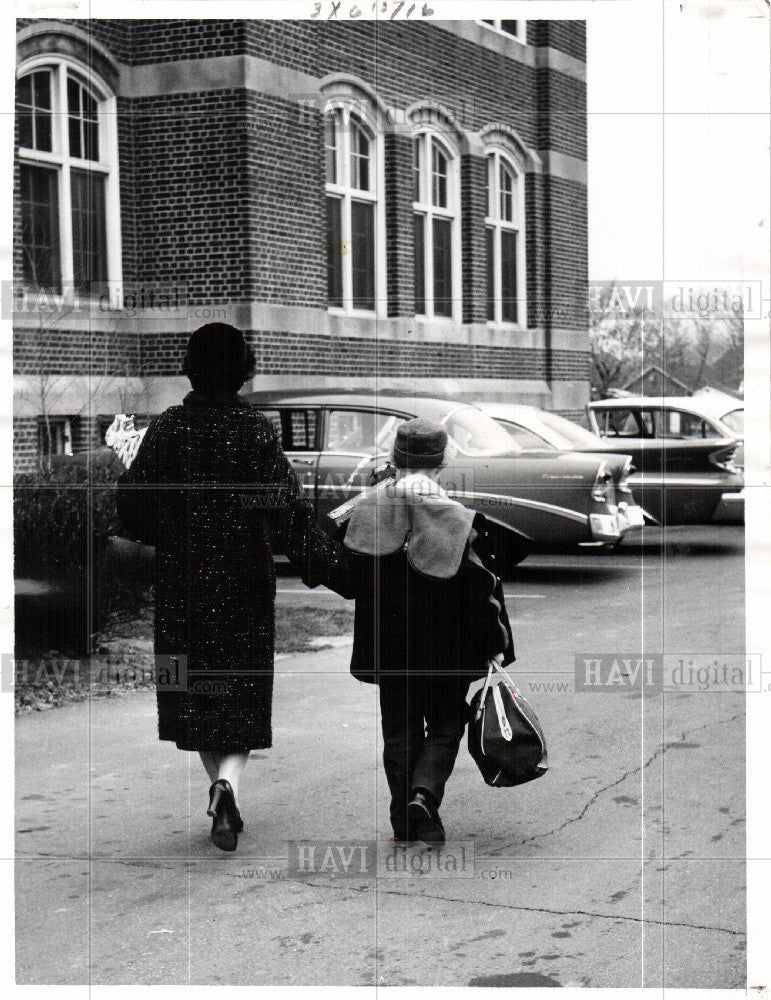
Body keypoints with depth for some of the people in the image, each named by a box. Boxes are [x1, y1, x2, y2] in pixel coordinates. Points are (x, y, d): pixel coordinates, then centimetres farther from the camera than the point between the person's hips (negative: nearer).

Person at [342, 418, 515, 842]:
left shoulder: (367, 512, -5)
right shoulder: (462, 521, -13)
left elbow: (353, 581, 4)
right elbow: (484, 589, -9)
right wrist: (495, 649, 0)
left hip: (389, 648, 3)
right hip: (447, 647, -2)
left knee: (399, 731, 14)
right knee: (445, 727, 13)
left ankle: (404, 823, 16)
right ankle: (424, 794, -10)